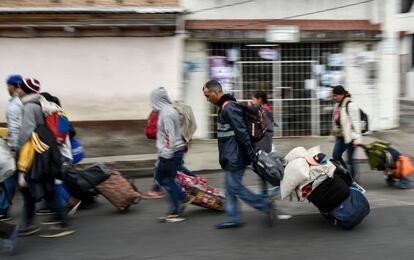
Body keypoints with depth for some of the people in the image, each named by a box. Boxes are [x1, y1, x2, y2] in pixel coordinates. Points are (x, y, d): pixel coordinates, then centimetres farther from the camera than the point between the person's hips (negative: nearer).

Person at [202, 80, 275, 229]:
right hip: (231, 157, 10)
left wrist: (252, 157, -23)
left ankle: (266, 207, 2)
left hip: (235, 157, -10)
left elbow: (242, 134, -23)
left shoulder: (229, 108, -20)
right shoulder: (225, 107, 13)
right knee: (230, 187, 13)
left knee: (234, 187, -4)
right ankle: (233, 218, 19)